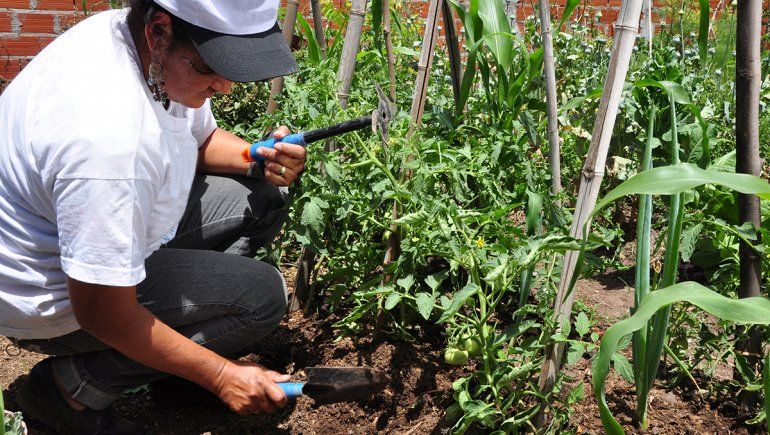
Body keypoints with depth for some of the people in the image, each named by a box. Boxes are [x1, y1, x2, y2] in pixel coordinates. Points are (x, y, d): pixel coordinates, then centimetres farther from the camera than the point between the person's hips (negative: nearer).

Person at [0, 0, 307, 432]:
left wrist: (261, 158, -12)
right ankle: (74, 385, -5)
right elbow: (103, 315, -30)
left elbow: (203, 138, 9)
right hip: (52, 297, -8)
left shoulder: (165, 57, -11)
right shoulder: (111, 139, -38)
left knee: (265, 195, 2)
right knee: (263, 293, -17)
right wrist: (221, 375, -21)